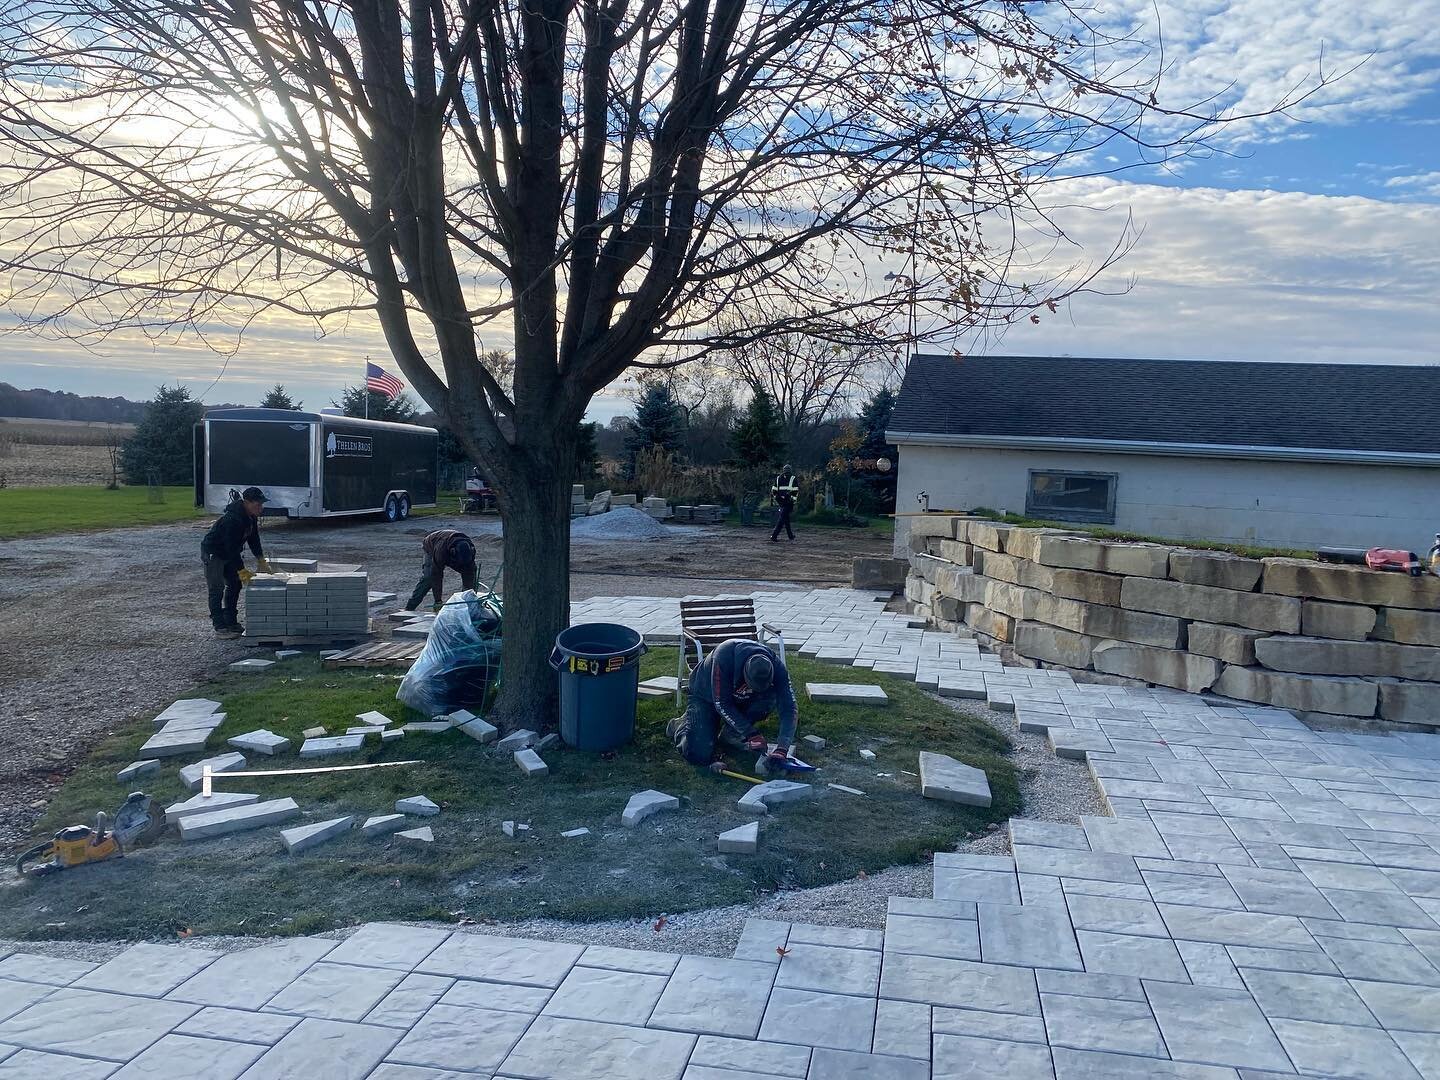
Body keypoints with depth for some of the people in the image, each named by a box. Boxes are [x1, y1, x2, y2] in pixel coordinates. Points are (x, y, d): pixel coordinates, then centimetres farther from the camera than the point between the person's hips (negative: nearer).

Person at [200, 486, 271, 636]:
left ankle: (231, 622, 18)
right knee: (217, 588, -8)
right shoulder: (232, 519, -34)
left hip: (229, 552, 9)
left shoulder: (251, 517, -6)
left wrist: (261, 560, -1)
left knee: (235, 584, 11)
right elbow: (232, 546, -33)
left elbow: (254, 539, 5)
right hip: (213, 552, -9)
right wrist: (242, 570, -31)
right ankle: (219, 626, -5)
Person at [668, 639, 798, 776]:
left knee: (773, 697, -27)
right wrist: (751, 734, -32)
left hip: (740, 699, 4)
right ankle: (681, 724, 12)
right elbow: (721, 704, -31)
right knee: (699, 756, -21)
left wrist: (781, 751, -39)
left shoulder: (776, 666, -30)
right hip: (706, 697, -4)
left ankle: (731, 733, -7)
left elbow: (788, 709, -29)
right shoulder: (724, 657, -40)